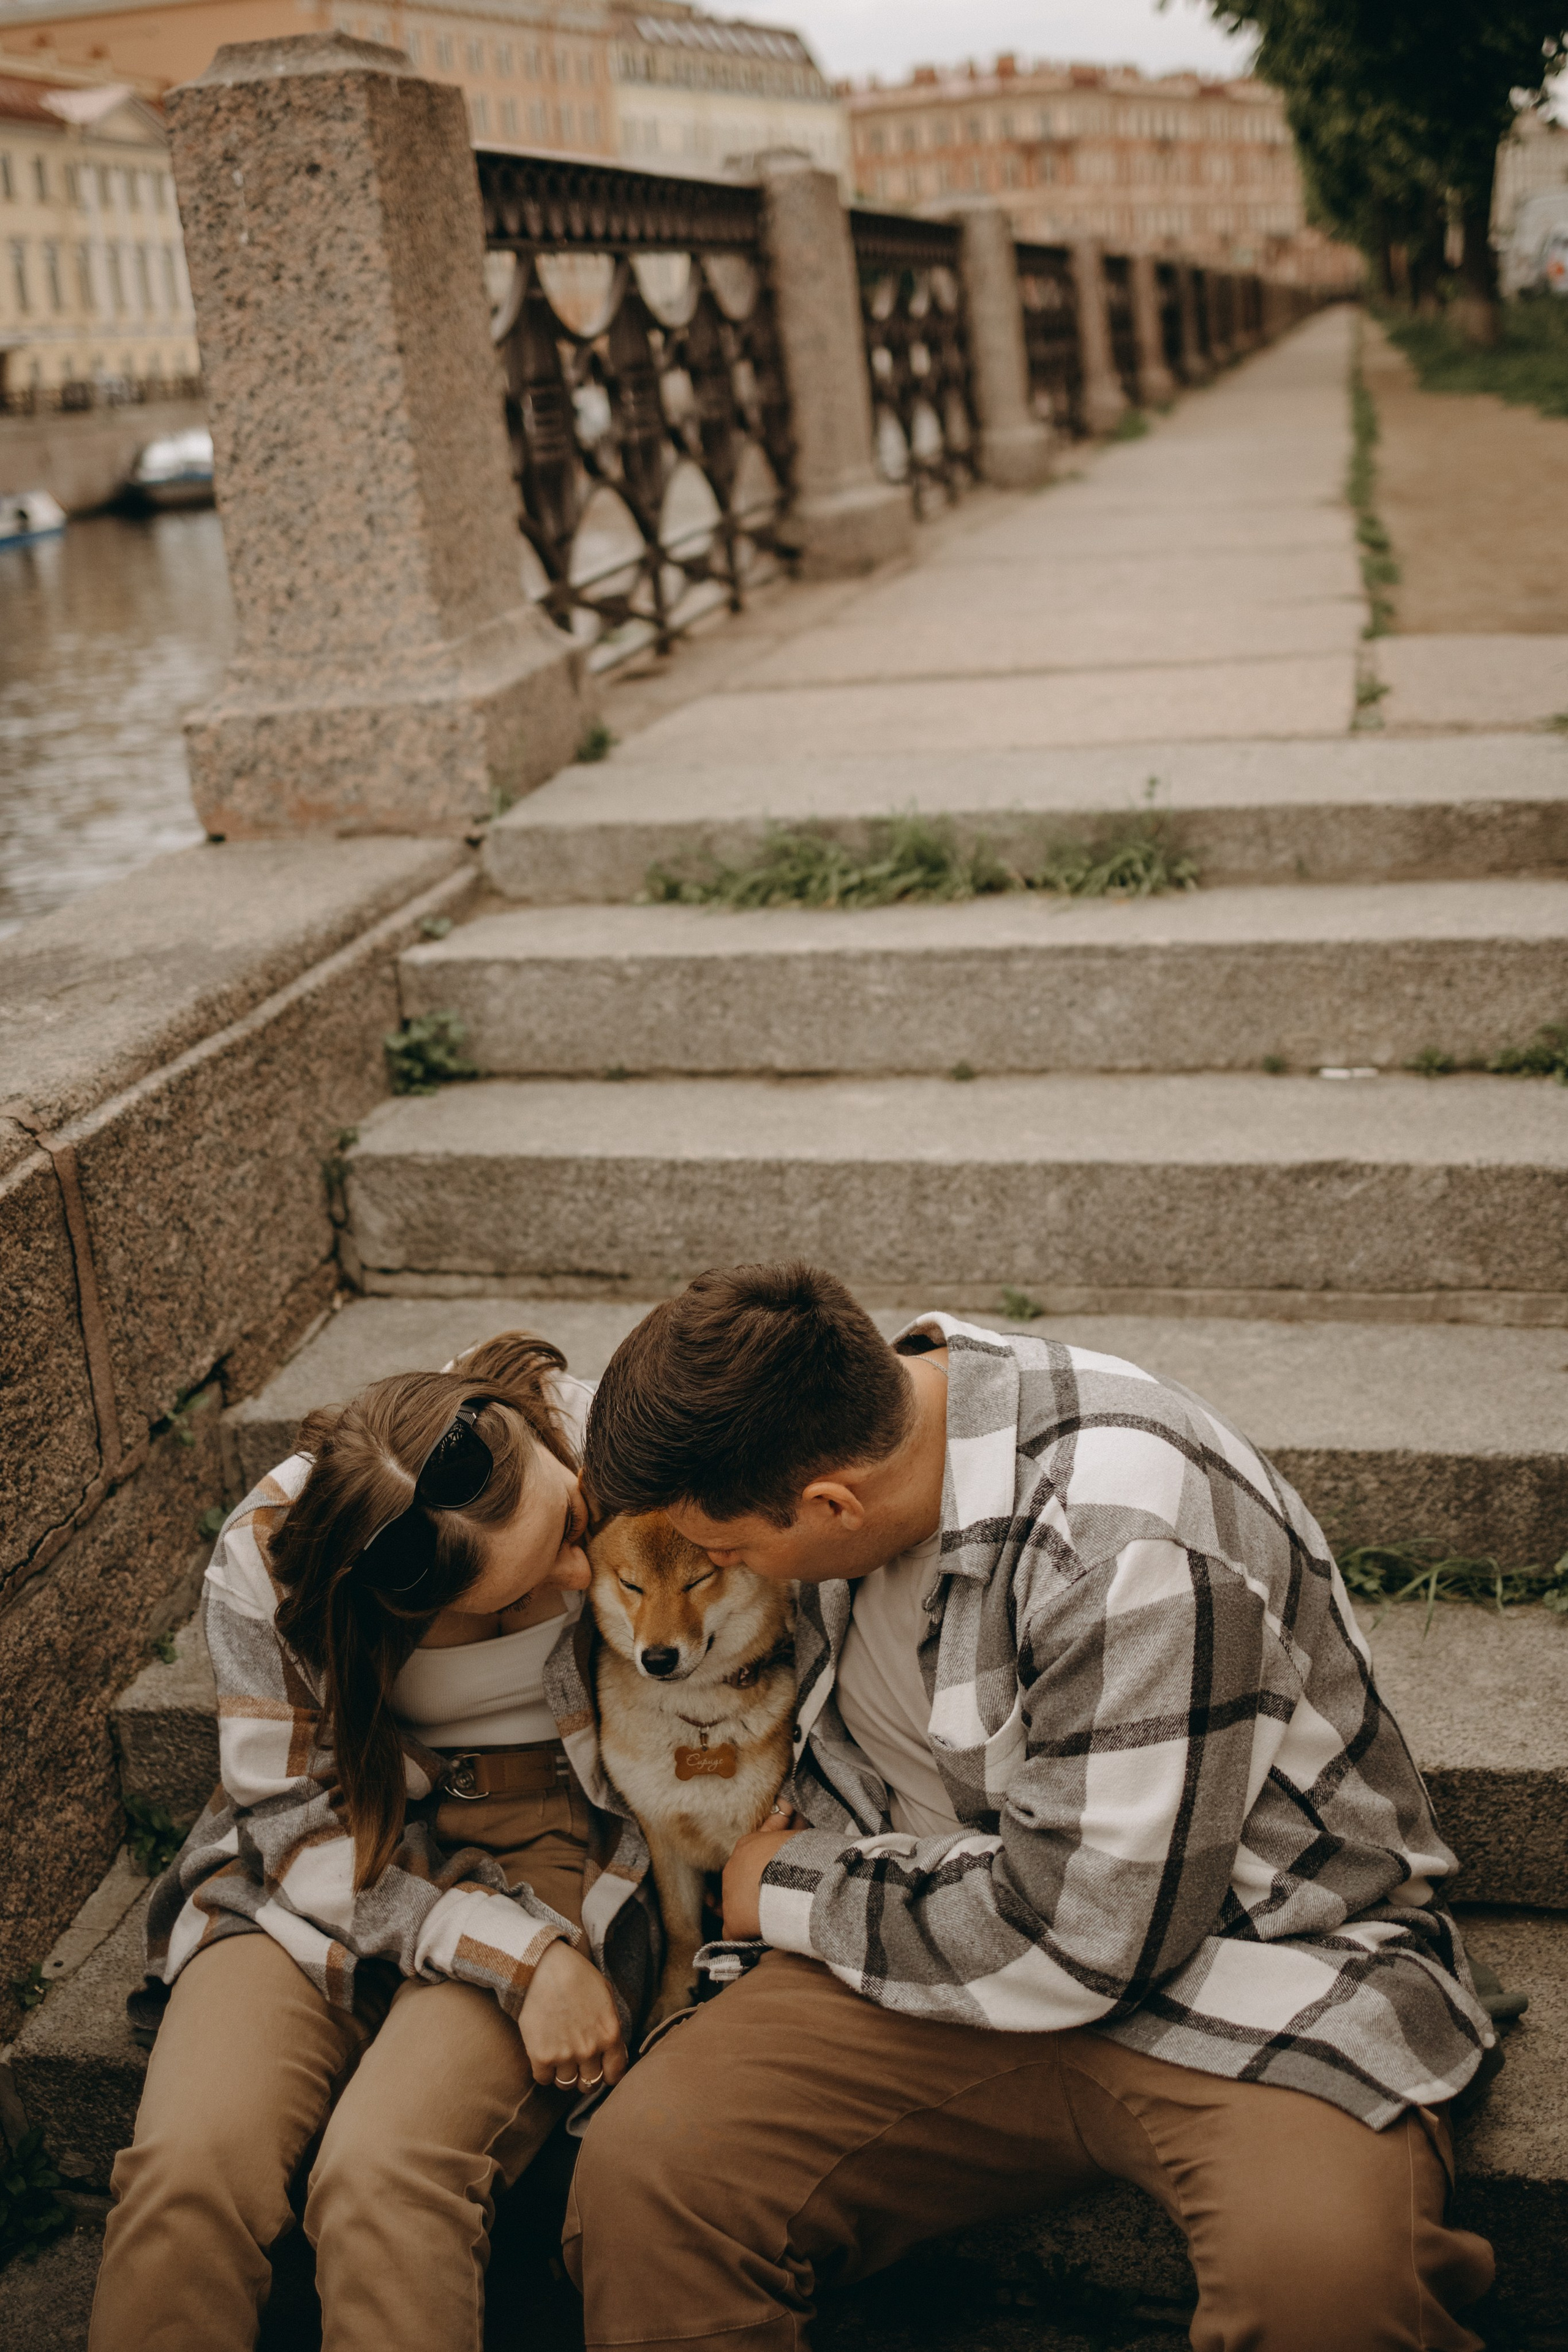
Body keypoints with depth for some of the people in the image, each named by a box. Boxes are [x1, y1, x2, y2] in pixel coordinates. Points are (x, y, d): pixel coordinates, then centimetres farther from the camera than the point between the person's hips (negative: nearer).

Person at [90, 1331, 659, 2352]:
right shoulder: (270, 1559, -17)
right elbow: (301, 1820, -10)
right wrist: (517, 1957, -20)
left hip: (552, 1852, -1)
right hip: (320, 1883, 1)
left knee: (383, 2176, -27)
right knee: (187, 2165, -24)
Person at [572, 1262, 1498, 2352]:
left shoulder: (1130, 1545, -28)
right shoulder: (832, 1433, -1)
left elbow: (1069, 1940, -24)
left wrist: (793, 1894, -10)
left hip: (1243, 1954, -5)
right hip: (947, 1936, 6)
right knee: (644, 2168, -20)